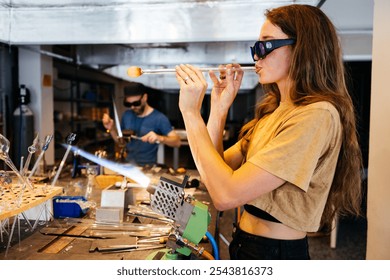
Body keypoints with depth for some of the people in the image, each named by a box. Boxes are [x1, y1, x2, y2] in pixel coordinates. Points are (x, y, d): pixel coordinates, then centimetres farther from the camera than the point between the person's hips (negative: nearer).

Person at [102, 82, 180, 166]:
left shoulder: (159, 118, -9)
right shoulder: (126, 115, 8)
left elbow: (177, 141, -13)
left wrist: (159, 138, -29)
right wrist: (112, 129, 0)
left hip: (147, 166, -5)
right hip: (126, 163, 5)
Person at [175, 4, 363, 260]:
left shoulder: (317, 115, -22)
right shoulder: (273, 111, 5)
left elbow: (226, 195, -29)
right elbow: (213, 175, 1)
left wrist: (191, 111, -23)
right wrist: (219, 107, -6)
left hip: (277, 251, -7)